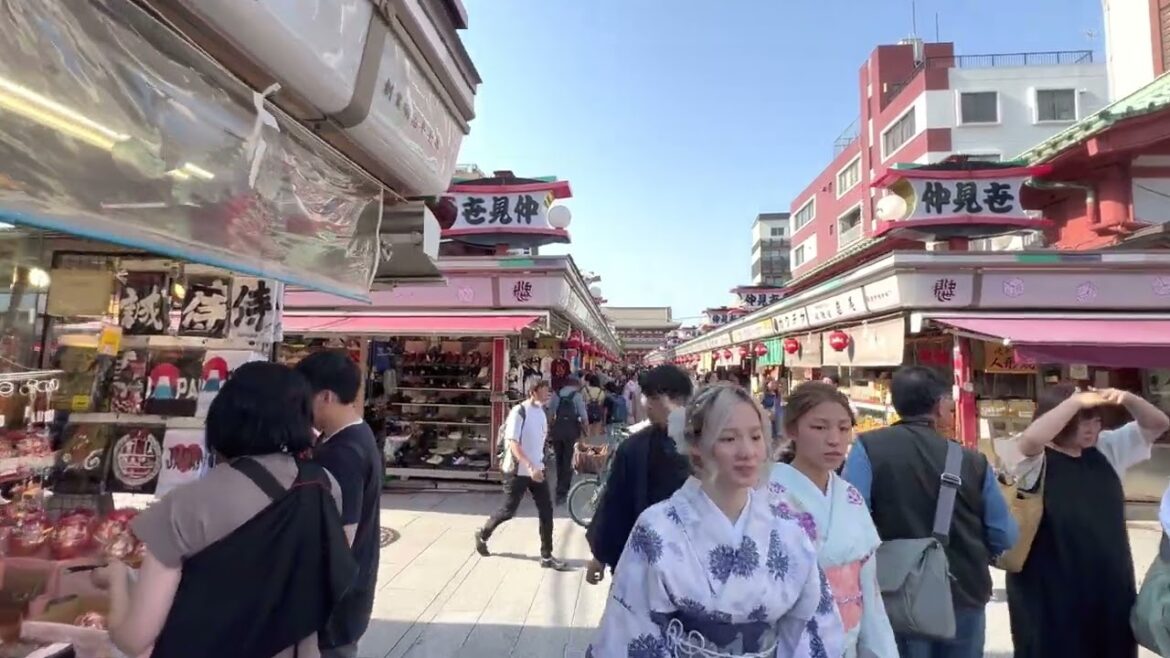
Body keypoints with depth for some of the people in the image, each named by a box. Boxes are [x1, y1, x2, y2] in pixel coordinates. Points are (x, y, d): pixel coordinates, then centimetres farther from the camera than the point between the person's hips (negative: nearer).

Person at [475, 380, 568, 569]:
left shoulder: (541, 411, 5)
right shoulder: (519, 412, -18)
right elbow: (513, 443, -24)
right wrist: (530, 467, -32)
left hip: (537, 469, 7)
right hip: (517, 471, -6)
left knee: (546, 511, 2)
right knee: (508, 511, 7)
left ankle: (546, 556, 12)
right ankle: (482, 535, 34)